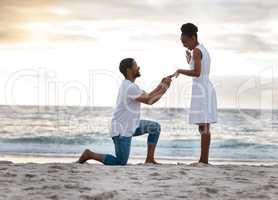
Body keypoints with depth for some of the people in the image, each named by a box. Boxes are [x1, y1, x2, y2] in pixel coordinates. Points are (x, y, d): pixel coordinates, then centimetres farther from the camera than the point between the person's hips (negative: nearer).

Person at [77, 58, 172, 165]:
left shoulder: (128, 85, 10)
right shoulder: (130, 87, -24)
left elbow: (148, 96, 13)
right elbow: (149, 100, -21)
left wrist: (161, 85, 4)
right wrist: (164, 89, -11)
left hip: (131, 126, 10)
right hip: (122, 130, -10)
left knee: (155, 127, 6)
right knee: (120, 162, -7)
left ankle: (149, 159, 9)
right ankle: (90, 154, 4)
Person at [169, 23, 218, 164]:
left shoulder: (197, 51, -11)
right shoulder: (204, 51, 18)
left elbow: (197, 73, -23)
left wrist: (179, 71, -14)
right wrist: (190, 61, 24)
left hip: (201, 91, -10)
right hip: (207, 90, 10)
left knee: (204, 126, -10)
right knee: (204, 127, 9)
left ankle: (204, 160, -10)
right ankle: (203, 159, 10)